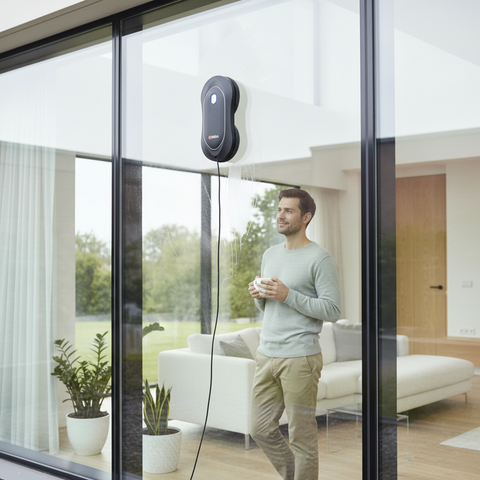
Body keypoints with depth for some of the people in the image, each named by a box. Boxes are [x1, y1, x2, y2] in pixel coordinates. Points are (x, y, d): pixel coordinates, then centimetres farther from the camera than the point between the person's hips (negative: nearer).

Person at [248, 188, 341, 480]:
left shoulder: (320, 259, -9)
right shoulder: (270, 255, 14)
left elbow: (332, 311, -15)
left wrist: (288, 295, -20)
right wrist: (259, 296, 0)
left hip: (300, 359, -7)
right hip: (266, 355, 8)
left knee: (302, 437, 1)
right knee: (261, 430, 13)